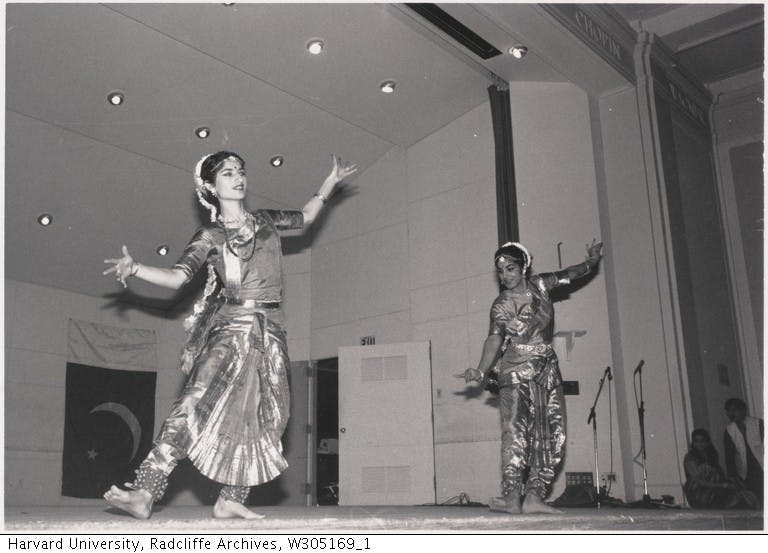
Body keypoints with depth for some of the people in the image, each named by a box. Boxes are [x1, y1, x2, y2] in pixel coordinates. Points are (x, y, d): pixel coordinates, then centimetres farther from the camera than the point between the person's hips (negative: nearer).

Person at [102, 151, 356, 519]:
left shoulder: (266, 221, 17)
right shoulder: (209, 235, 4)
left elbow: (305, 217, 33)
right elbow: (177, 277, -5)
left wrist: (331, 181, 31)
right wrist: (134, 268, -20)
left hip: (270, 333, 5)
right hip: (230, 327, -4)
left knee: (261, 417, 0)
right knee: (194, 405, -19)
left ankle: (231, 500, 7)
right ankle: (144, 492, -22)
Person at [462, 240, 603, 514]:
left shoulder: (539, 284, 5)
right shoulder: (501, 305, -8)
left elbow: (567, 275, 22)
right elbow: (495, 338, -21)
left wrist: (590, 262, 11)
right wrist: (482, 370, -35)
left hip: (548, 371, 5)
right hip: (517, 373, -5)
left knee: (552, 435, 0)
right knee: (516, 430, -17)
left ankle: (534, 497, 2)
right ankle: (511, 496, -20)